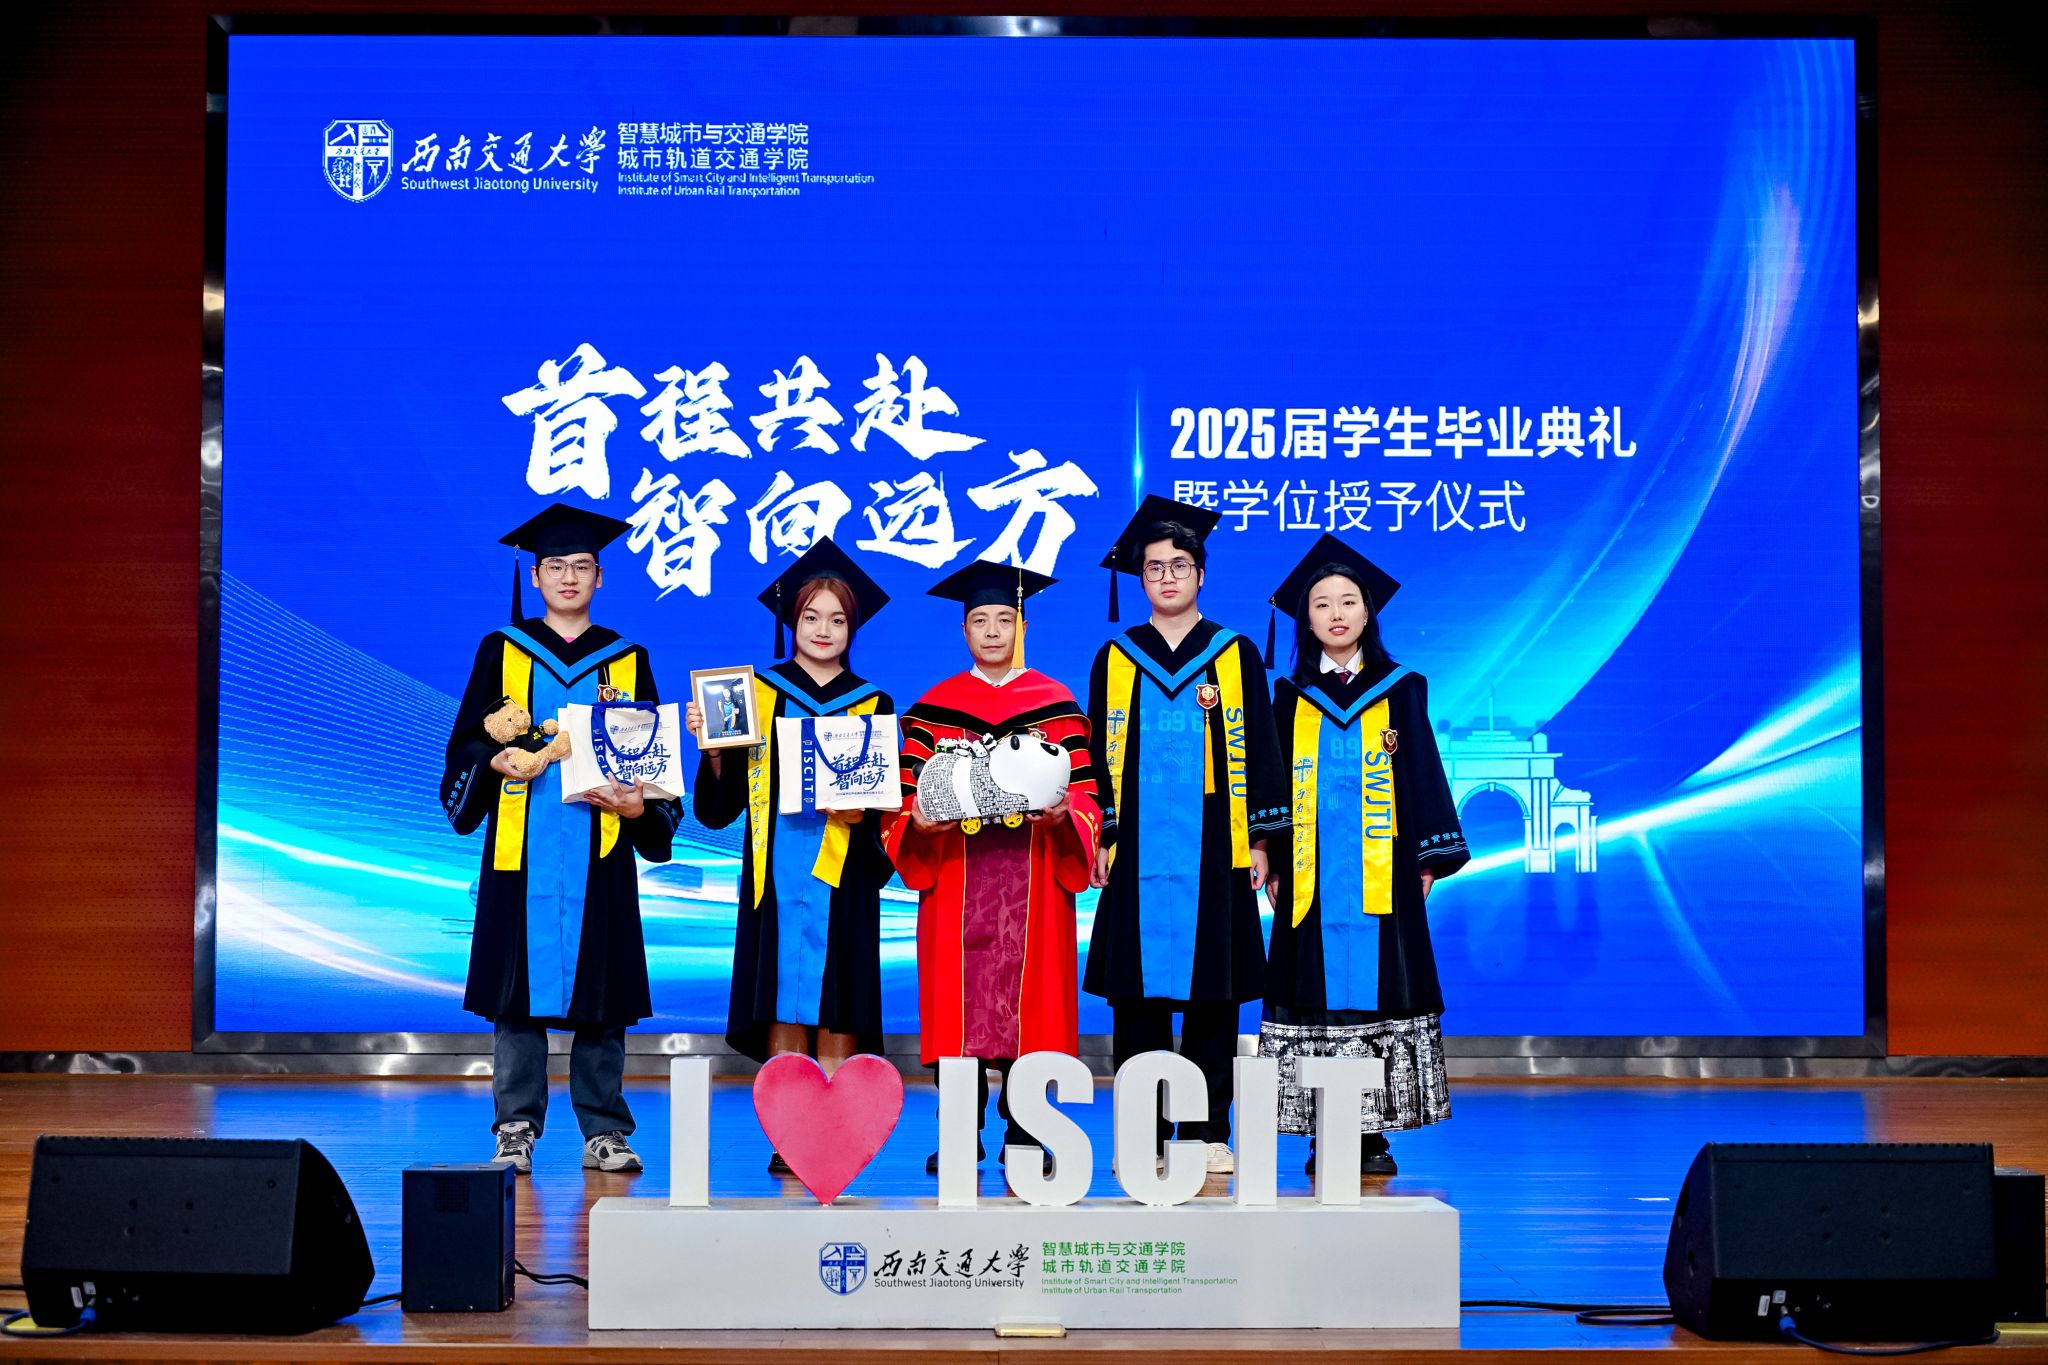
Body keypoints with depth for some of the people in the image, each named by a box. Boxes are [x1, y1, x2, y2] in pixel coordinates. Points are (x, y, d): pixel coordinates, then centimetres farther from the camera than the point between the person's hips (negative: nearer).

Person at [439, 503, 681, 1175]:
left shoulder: (628, 661, 12)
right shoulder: (502, 652, 9)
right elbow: (468, 741, 6)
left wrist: (639, 805, -9)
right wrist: (496, 760, -15)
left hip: (599, 848, 1)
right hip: (523, 847, -1)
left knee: (599, 991, 1)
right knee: (522, 983, -2)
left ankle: (604, 1131, 7)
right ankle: (516, 1129, 4)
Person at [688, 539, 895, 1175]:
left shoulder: (872, 706, 11)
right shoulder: (756, 694, 8)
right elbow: (717, 809, 6)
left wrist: (858, 805, -10)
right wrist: (712, 747, -11)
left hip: (842, 876, 0)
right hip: (776, 871, 0)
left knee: (834, 1015, -2)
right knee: (783, 1011, -3)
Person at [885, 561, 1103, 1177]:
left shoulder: (1056, 704, 9)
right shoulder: (934, 707, 11)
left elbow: (1084, 795, 5)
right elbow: (907, 794, 8)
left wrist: (1062, 813, -16)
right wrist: (918, 819, -13)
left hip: (1031, 873, -1)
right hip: (955, 874, 1)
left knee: (1027, 995, -4)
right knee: (958, 995, -3)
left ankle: (1023, 1134, 2)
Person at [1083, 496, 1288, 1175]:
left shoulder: (1236, 655, 6)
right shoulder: (1114, 660, 9)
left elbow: (1256, 750, 6)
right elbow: (1101, 758, 10)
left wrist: (1258, 840, 0)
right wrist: (1101, 841, 3)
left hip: (1213, 852, -1)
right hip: (1138, 854, 1)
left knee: (1210, 993, 1)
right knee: (1139, 992, 0)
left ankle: (1208, 1132, 8)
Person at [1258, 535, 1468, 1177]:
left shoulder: (1401, 691, 8)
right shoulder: (1291, 697, 11)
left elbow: (1423, 775, 7)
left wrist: (1427, 859, 0)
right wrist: (1271, 864, 2)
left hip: (1380, 875, -1)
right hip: (1311, 876, 1)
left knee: (1378, 994, -3)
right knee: (1319, 998, -2)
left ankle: (1373, 1134, 1)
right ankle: (1322, 1136, 2)